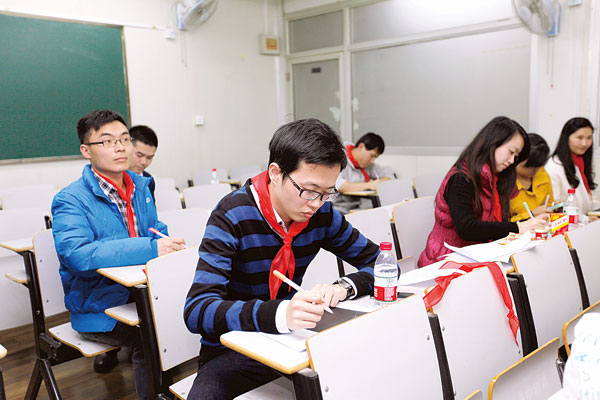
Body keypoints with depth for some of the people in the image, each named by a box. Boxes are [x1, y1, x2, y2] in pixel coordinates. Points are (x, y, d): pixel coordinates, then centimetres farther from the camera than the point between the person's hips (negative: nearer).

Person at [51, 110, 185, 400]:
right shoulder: (71, 200, -12)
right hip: (97, 310, -5)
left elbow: (157, 229, 18)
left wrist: (164, 240, -9)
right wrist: (150, 248, -33)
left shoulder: (140, 186, 9)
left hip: (140, 295, 6)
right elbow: (76, 254, -29)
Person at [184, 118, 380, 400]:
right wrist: (280, 314, -44)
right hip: (234, 354, -3)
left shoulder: (323, 213, -5)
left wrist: (343, 287, -18)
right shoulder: (233, 216, -19)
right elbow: (196, 311, -28)